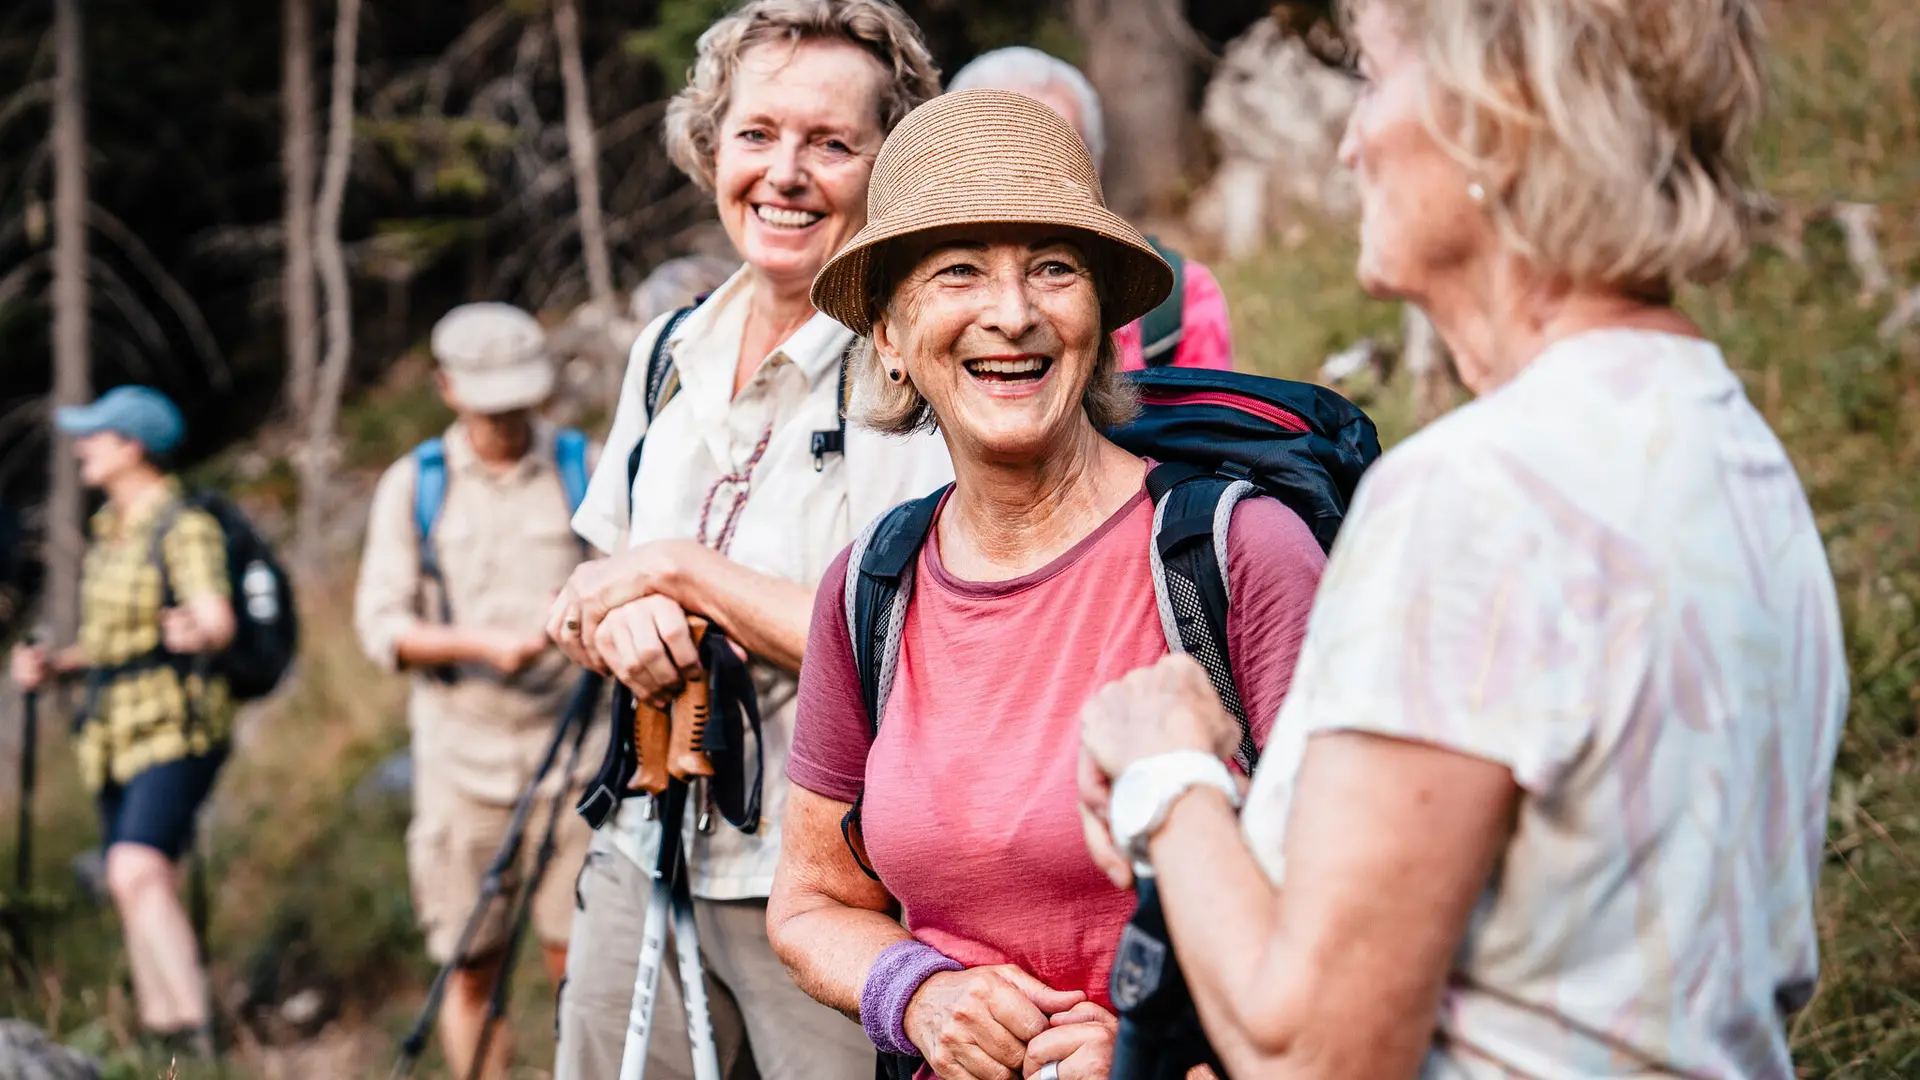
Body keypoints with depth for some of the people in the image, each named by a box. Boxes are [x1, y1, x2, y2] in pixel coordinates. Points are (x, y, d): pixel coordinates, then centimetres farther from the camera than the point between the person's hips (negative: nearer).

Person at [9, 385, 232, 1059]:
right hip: (117, 735, 9)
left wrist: (198, 633, -47)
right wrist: (53, 666, 8)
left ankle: (197, 1035, -28)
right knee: (134, 888, 7)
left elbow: (219, 621, -24)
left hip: (175, 726, -9)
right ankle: (160, 1037, 13)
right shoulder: (109, 531, 16)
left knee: (138, 873, -24)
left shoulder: (185, 528, -10)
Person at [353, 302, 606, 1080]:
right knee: (472, 969, 3)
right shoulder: (412, 485, 8)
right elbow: (380, 624, 3)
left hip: (572, 748, -1)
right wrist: (480, 644, -13)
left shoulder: (587, 470, 7)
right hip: (461, 754, 1)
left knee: (579, 960, -6)